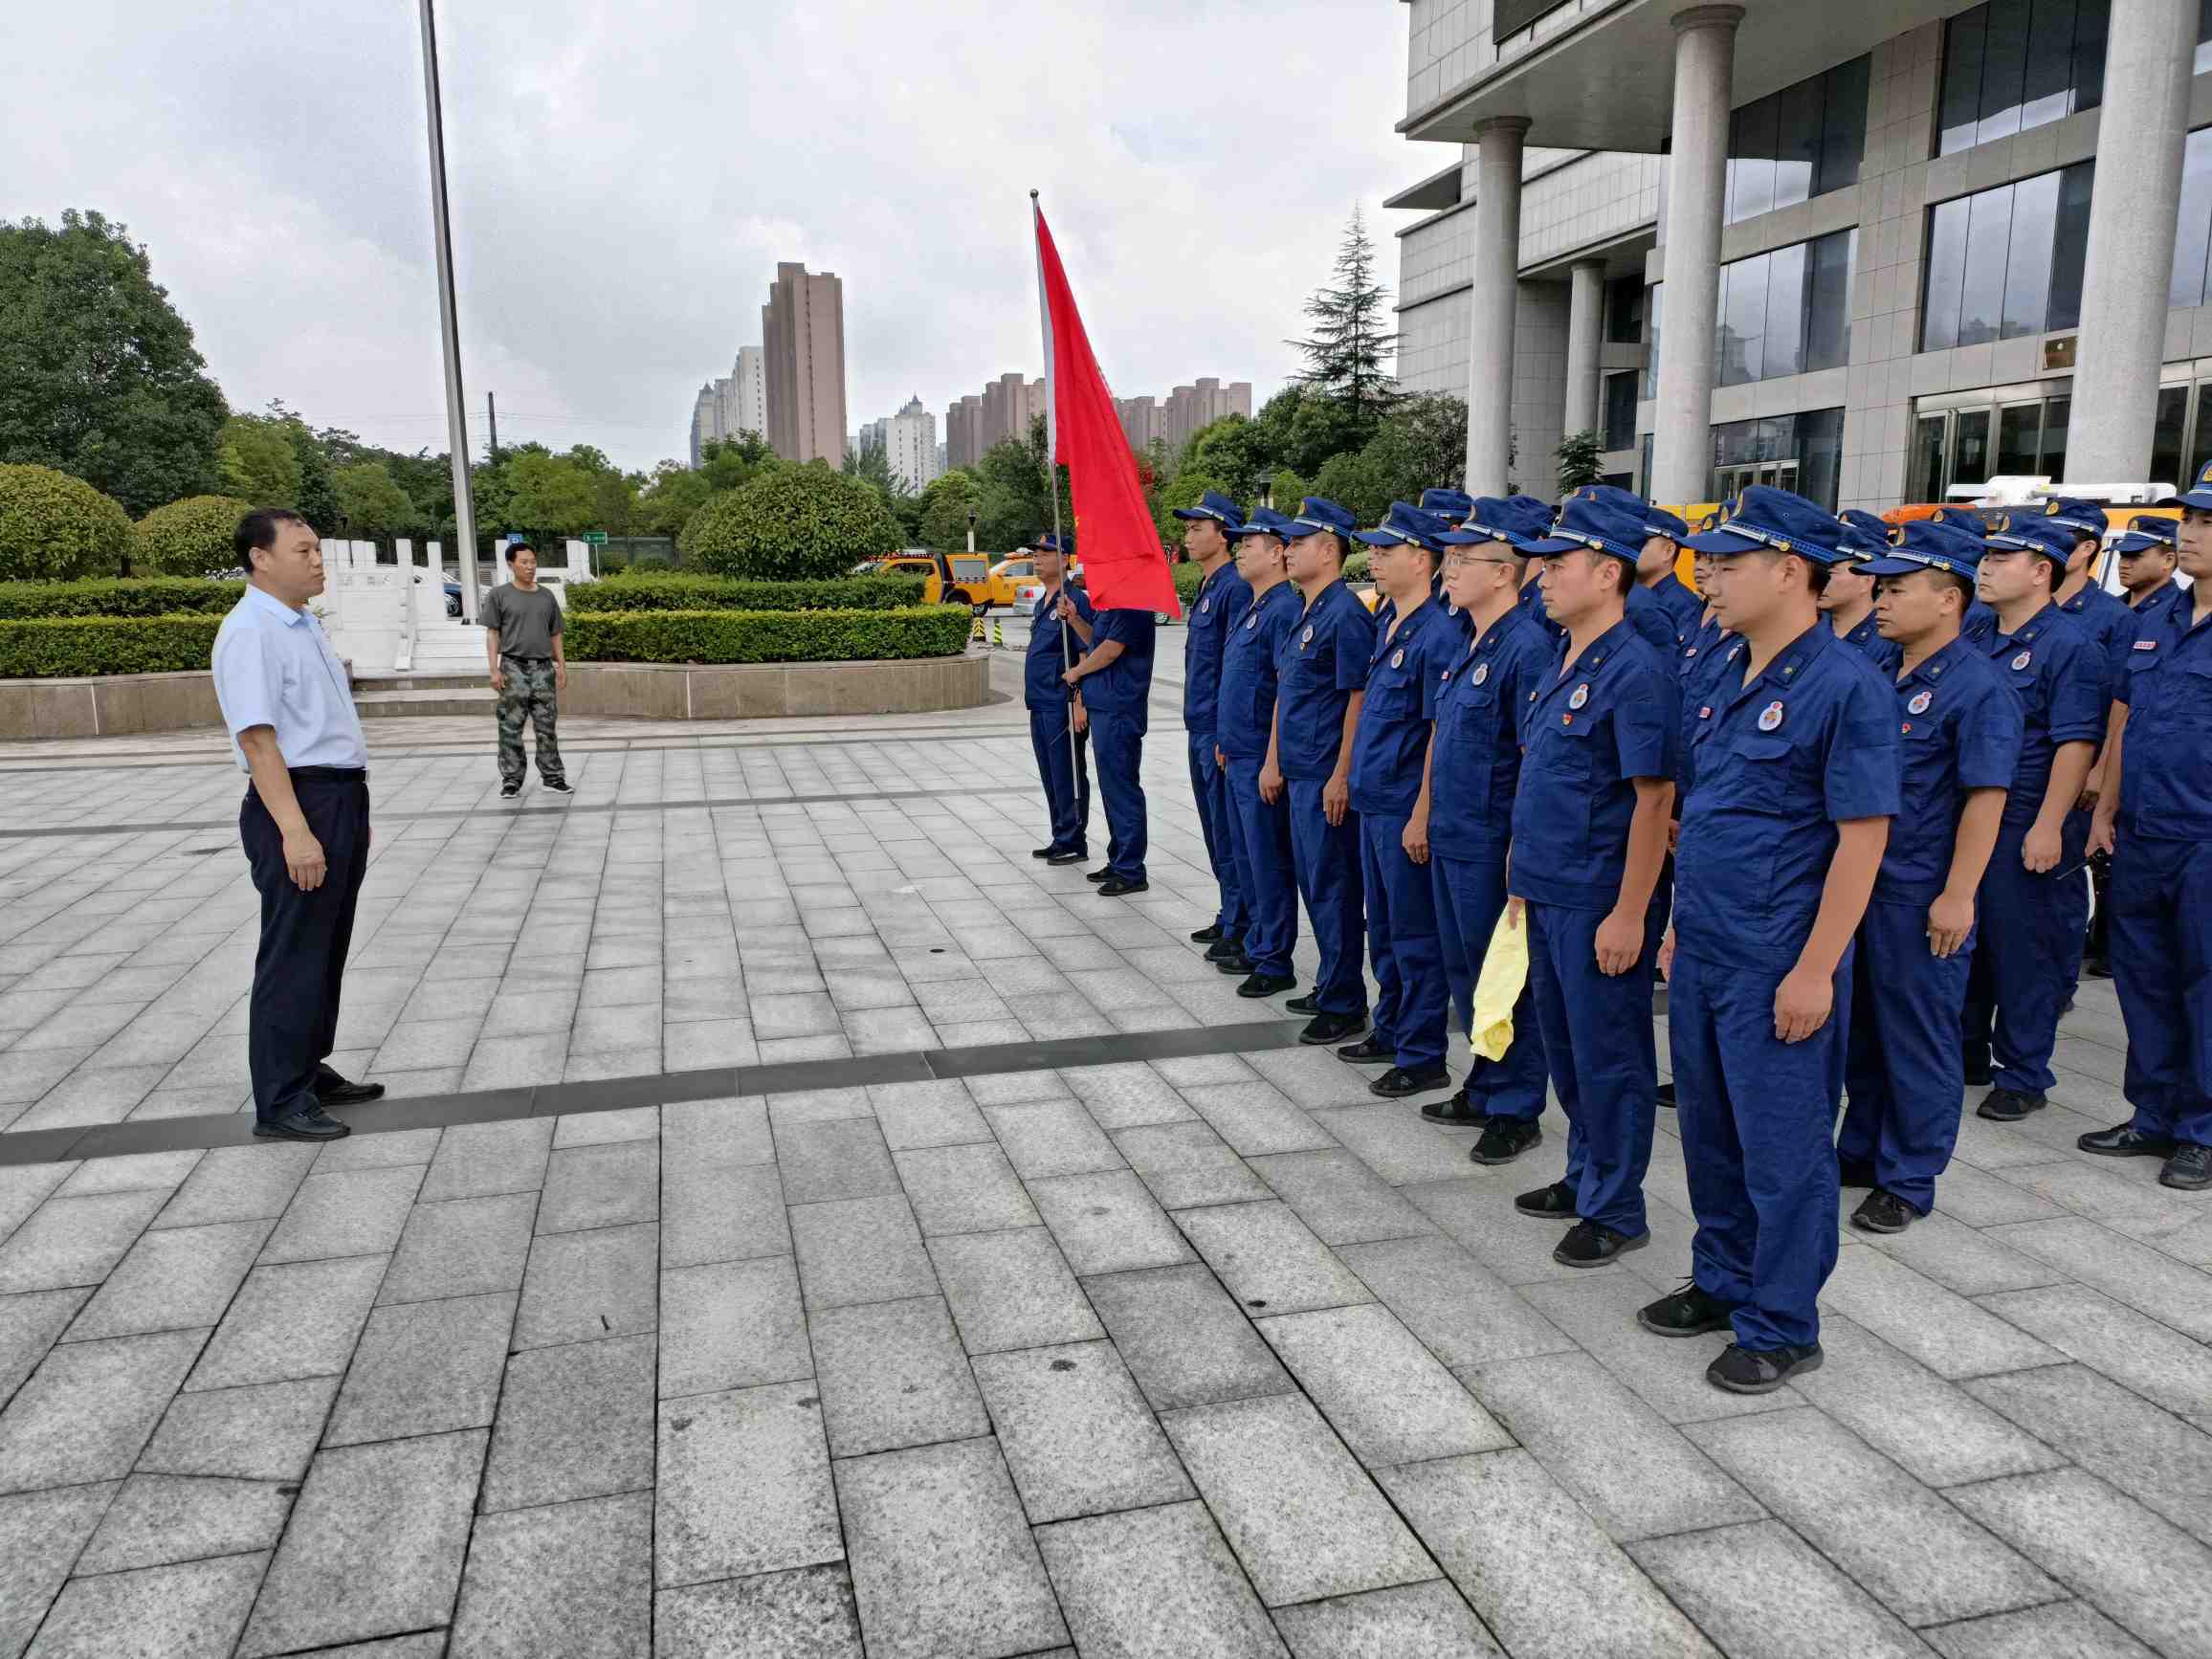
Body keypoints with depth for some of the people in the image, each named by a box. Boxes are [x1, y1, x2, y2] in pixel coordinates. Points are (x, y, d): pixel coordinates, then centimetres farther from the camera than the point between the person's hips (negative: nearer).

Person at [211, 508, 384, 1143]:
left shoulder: (305, 627, 15)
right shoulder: (250, 632, -14)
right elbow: (256, 738, -22)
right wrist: (295, 831, -26)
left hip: (341, 803, 10)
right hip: (296, 805, -10)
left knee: (326, 951, 17)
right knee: (294, 958, -3)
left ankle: (311, 1072, 30)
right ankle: (280, 1103, 6)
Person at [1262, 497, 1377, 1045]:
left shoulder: (1345, 615, -15)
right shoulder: (1302, 614, 14)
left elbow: (1358, 699, -18)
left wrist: (1341, 776, -20)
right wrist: (1274, 759, 16)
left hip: (1327, 777, -9)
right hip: (1298, 772, 9)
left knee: (1332, 887, -2)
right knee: (1314, 883, 16)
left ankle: (1344, 1005, 7)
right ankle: (1332, 986, 28)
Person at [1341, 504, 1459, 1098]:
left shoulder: (1437, 633, -17)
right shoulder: (1390, 624, 11)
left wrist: (1421, 816, -20)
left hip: (1403, 807, -9)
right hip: (1374, 802, 9)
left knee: (1414, 935, 2)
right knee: (1383, 929, 19)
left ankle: (1422, 1057, 13)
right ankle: (1392, 1031, 34)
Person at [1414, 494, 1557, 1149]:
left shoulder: (1525, 647, -18)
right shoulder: (1463, 643, 10)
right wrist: (1424, 813, 19)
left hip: (1491, 845, -9)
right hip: (1450, 840, 9)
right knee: (1464, 971, 19)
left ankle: (1515, 1110, 17)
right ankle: (1484, 1090, 34)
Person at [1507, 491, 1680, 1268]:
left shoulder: (1635, 670, -17)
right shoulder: (1559, 659, 10)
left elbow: (1654, 798, -20)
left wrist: (1629, 913, -21)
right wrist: (1522, 865, 17)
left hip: (1597, 903, -9)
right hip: (1546, 892, 9)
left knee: (1607, 1055, 4)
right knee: (1564, 1047, 19)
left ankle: (1616, 1210, 19)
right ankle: (1585, 1177, 36)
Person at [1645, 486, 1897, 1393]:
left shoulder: (1845, 686, -15)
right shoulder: (1727, 685, 10)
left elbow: (1863, 836, -17)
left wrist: (1815, 971, -19)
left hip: (1775, 968, -8)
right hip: (1703, 953, 8)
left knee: (1782, 1147, 5)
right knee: (1710, 1131, 18)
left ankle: (1781, 1326, 20)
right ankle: (1723, 1282, 35)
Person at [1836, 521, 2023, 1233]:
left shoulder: (1978, 687, -13)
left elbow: (1985, 797, -17)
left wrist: (1958, 896, -20)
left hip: (1920, 898, -8)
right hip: (1856, 883, 8)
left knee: (1917, 1039, 5)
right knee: (1860, 1030, 17)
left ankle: (1908, 1180, 17)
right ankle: (1861, 1152, 32)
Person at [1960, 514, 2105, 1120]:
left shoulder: (2068, 646, -11)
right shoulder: (1977, 639, 12)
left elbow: (2076, 744, -17)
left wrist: (2048, 827, -22)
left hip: (2024, 829, -7)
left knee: (2023, 951, 2)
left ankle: (2023, 1075, 14)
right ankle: (1967, 1054, 28)